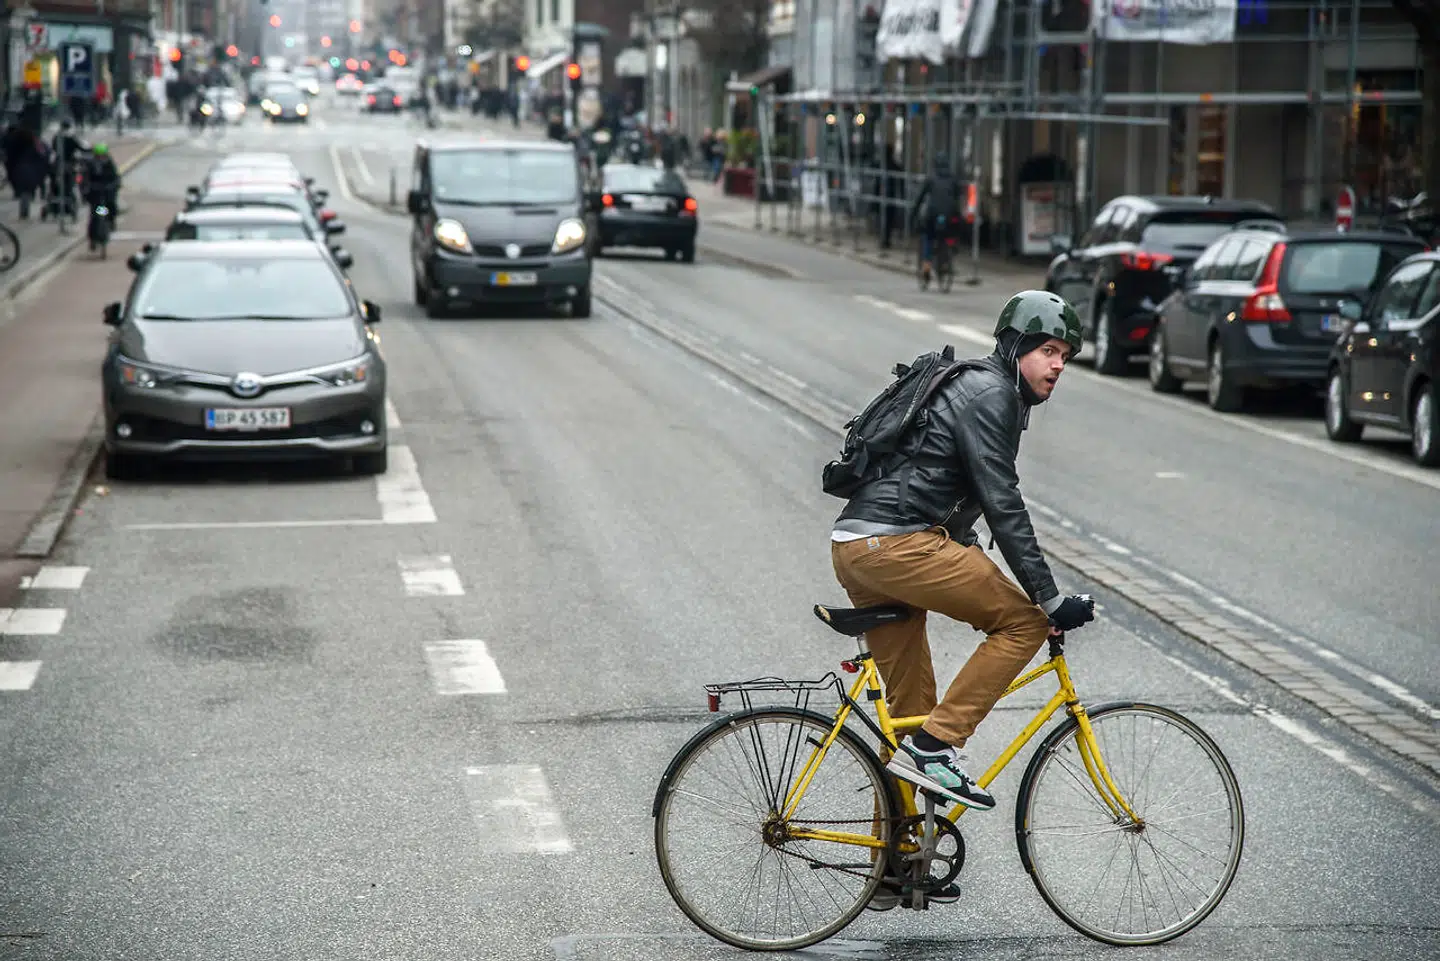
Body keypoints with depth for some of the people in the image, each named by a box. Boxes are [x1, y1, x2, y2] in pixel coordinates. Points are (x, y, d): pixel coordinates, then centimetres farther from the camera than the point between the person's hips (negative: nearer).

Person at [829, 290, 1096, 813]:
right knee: (1025, 623, -6)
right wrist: (1050, 599, -15)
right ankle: (934, 747, -10)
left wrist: (979, 595, 32)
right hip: (895, 540, -10)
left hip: (853, 546, 10)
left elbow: (964, 503, 31)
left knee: (909, 703, 14)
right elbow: (1003, 505, -15)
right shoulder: (990, 394, -8)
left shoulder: (974, 387, 24)